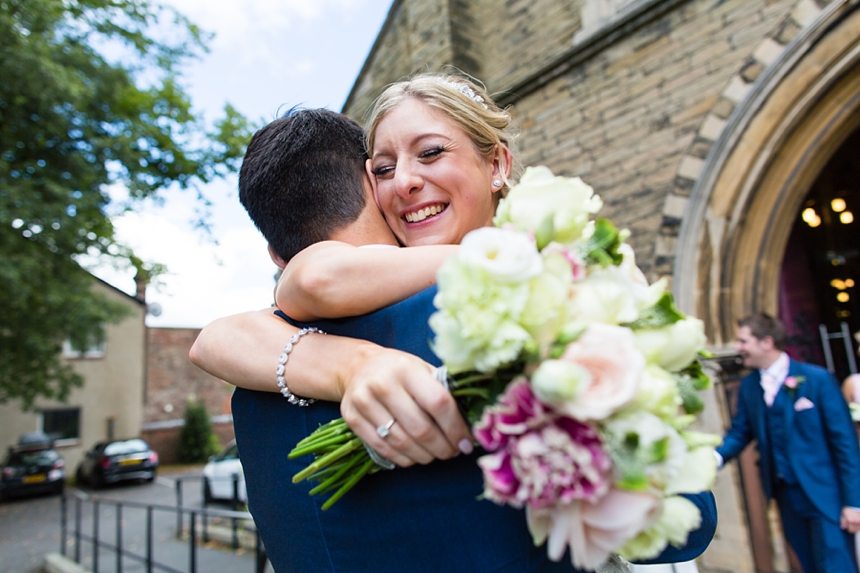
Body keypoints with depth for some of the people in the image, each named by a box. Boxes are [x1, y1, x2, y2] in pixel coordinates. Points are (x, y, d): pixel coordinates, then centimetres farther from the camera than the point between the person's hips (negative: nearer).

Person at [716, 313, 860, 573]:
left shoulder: (817, 379, -11)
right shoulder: (748, 386, 2)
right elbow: (739, 433, 6)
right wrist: (716, 457, -14)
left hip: (825, 494, -4)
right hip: (786, 495, 5)